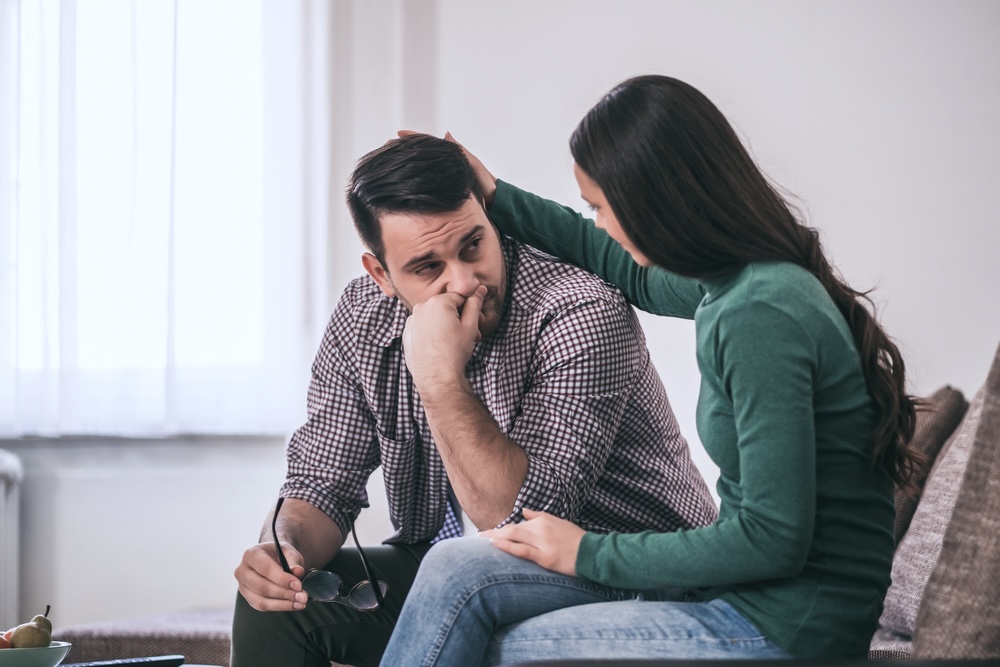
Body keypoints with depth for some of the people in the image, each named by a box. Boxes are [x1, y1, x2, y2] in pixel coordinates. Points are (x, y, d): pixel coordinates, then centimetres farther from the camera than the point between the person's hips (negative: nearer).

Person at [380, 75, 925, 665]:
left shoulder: (760, 317, -23)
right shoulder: (736, 281, 5)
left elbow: (775, 539, -23)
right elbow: (634, 275, 29)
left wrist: (590, 552, -13)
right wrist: (496, 198, 30)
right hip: (749, 590, 9)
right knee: (456, 571, -1)